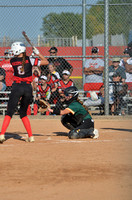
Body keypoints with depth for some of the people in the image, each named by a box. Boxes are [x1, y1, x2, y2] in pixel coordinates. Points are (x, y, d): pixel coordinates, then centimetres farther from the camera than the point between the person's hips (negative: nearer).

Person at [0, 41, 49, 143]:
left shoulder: (13, 61, 1)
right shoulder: (29, 60, -2)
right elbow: (46, 62, 3)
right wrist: (38, 53, 9)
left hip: (17, 87, -2)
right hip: (28, 88, 2)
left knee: (10, 112, -4)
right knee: (23, 112, 16)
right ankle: (30, 136, 10)